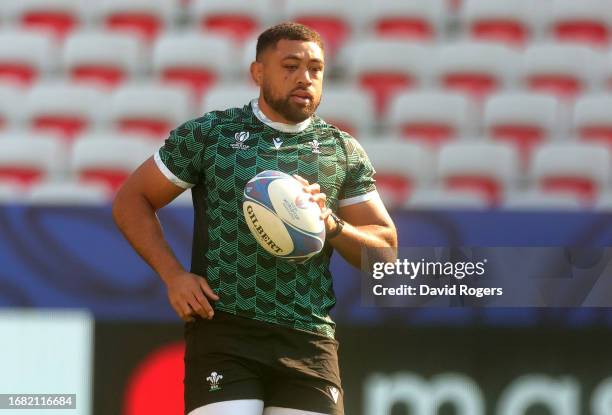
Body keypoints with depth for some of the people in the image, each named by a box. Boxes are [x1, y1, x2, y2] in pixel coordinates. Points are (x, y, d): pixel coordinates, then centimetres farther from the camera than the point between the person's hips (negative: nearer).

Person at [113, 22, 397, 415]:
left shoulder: (345, 152, 12)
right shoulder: (208, 133, 5)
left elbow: (386, 246, 13)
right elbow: (131, 201, 10)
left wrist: (331, 225, -8)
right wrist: (173, 276, -4)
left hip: (309, 341, 3)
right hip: (223, 334, -3)